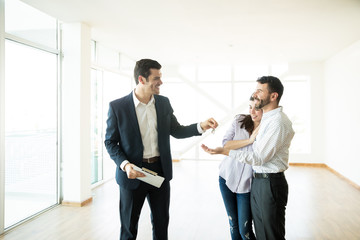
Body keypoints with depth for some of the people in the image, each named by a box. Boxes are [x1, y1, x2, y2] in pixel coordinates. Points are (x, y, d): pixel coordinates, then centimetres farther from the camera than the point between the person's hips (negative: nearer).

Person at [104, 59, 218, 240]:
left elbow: (176, 131, 9)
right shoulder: (117, 106, -11)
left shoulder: (164, 103, 1)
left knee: (161, 223, 18)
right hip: (132, 173, -3)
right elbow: (110, 142, -5)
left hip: (160, 171, 4)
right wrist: (125, 164, -21)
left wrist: (201, 126, -6)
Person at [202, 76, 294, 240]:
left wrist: (223, 151, -21)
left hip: (270, 183, -9)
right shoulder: (266, 118, 12)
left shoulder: (279, 123, -19)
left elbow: (258, 158, -21)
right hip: (257, 181, 9)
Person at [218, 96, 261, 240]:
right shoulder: (239, 120, 0)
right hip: (227, 178, 3)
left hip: (246, 184, -2)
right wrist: (249, 140, -18)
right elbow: (226, 144, -9)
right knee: (233, 224, 15)